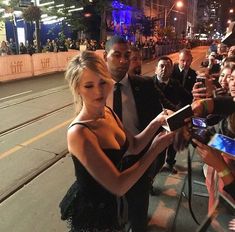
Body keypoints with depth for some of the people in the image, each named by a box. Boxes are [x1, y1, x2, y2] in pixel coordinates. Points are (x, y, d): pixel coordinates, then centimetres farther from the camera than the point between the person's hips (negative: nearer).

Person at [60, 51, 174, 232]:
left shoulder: (108, 112, -7)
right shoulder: (79, 133, -31)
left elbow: (134, 146, 3)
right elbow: (118, 186, -30)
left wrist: (156, 122, -13)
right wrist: (155, 149, -24)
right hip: (91, 210, -7)